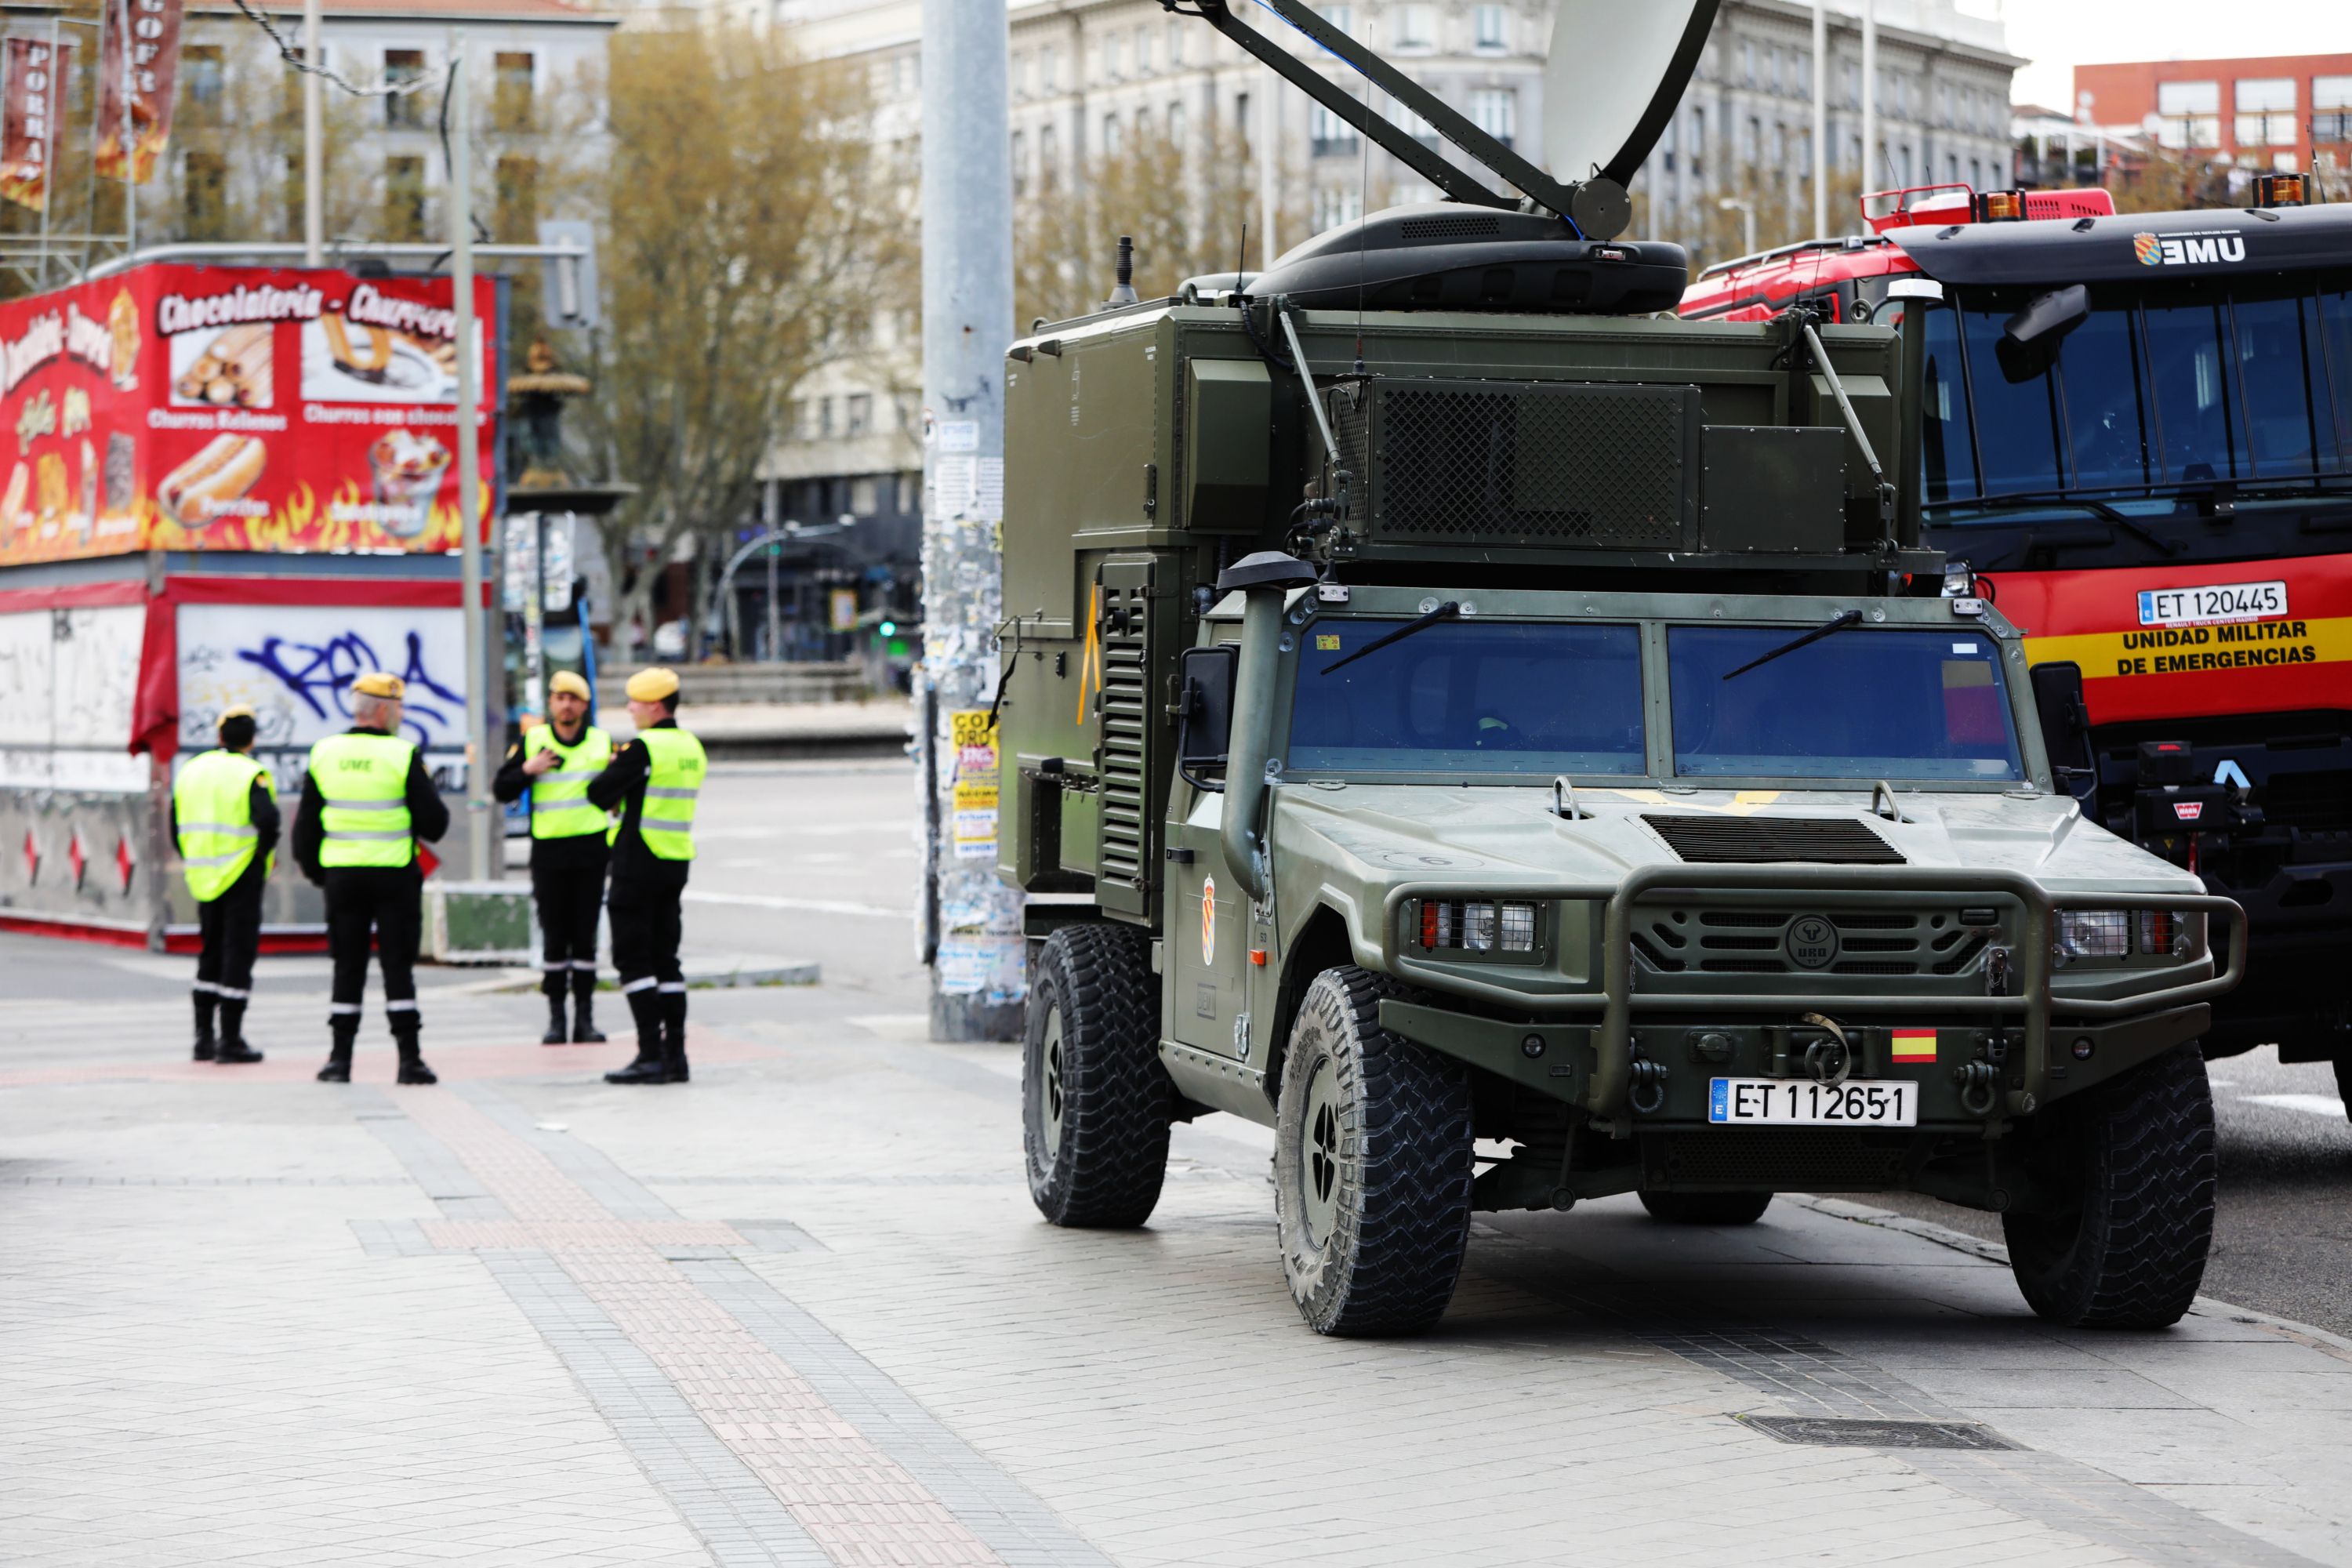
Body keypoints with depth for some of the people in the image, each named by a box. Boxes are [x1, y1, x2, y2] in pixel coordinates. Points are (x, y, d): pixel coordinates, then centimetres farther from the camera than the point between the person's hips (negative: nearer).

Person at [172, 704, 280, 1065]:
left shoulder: (192, 769, 8)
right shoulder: (252, 775, -11)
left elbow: (177, 823, 9)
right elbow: (268, 819, -25)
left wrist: (191, 863, 17)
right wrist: (263, 854, -7)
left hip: (204, 877, 6)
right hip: (242, 877, -6)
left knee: (211, 954, 16)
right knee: (238, 954, -1)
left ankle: (203, 1038, 15)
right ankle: (230, 1041, -1)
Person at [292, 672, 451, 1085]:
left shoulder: (324, 754, 3)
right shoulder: (403, 757, -10)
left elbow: (306, 823, 8)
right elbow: (434, 824, -7)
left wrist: (313, 870, 20)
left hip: (341, 876, 3)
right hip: (394, 877, -3)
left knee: (347, 968, 10)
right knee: (398, 966, 1)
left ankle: (340, 1059, 8)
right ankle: (409, 1059, -2)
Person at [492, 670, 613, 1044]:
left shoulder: (603, 743, 9)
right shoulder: (531, 743, 6)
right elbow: (501, 790, 5)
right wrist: (527, 770, -12)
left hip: (590, 851, 0)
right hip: (548, 849, 0)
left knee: (585, 937, 1)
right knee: (554, 939, 1)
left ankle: (584, 1019, 5)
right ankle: (556, 1019, 7)